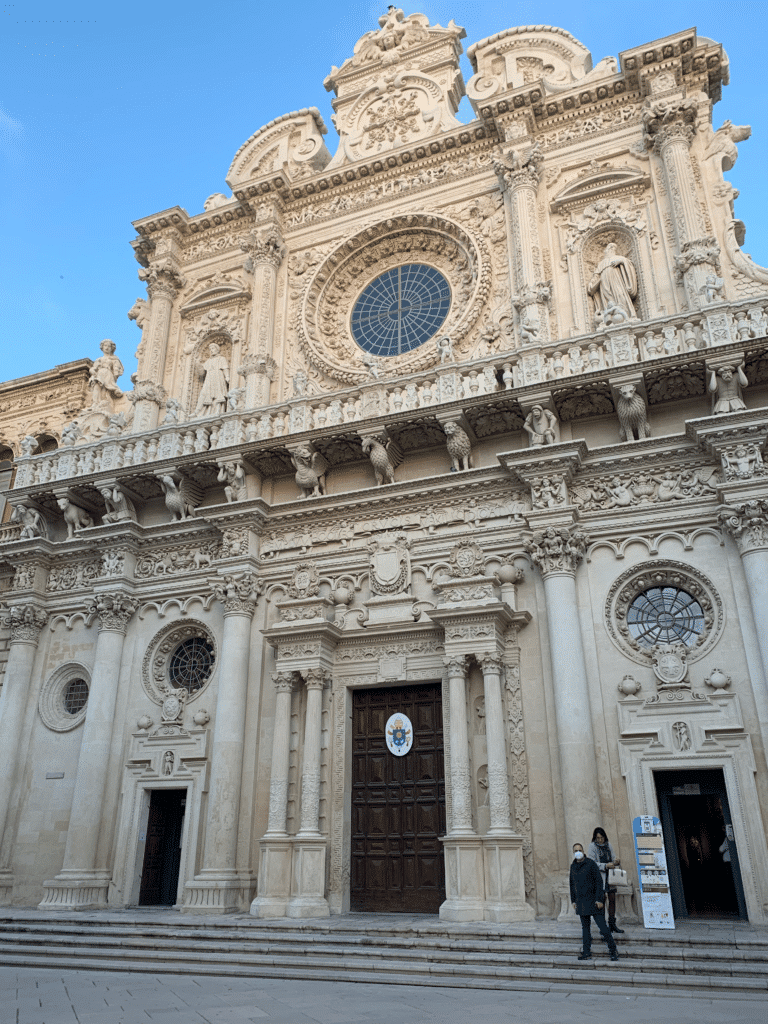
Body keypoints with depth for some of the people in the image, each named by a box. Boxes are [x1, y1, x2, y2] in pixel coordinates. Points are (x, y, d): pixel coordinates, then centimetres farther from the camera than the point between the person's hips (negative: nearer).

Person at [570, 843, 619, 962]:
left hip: (593, 900, -5)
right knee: (585, 927, 7)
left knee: (602, 926, -6)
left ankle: (613, 950, 6)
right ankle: (586, 953, 11)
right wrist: (573, 900, 14)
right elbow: (572, 884, 17)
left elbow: (599, 881, -10)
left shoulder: (591, 864, -8)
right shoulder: (573, 866, 9)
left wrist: (599, 899, -15)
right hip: (581, 902, 5)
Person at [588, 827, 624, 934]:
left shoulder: (608, 845, 10)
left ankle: (612, 924, 16)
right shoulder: (592, 847, -7)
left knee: (612, 899, 6)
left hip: (610, 876, 5)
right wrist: (605, 866, -23)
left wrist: (616, 861, -12)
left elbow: (613, 858, 12)